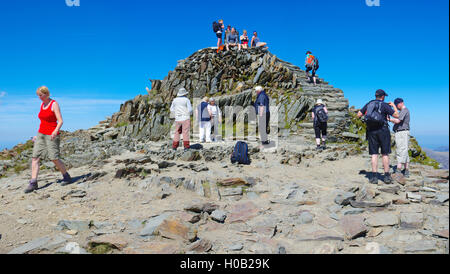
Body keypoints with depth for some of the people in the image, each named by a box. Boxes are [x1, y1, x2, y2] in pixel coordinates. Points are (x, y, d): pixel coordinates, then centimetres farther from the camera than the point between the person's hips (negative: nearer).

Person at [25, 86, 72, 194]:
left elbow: (60, 121, -15)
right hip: (41, 134, 7)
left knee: (54, 158, -9)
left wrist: (56, 131, -32)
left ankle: (67, 177, 9)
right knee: (35, 157, -2)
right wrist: (38, 136, 20)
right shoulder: (42, 105, 14)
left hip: (52, 135, -7)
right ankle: (33, 183, -1)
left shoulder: (54, 104, -8)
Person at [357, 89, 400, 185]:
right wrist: (393, 105, 15)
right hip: (383, 131, -3)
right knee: (385, 154, 4)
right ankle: (387, 177, 7)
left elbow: (358, 115, 11)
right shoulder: (384, 105, -3)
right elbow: (396, 115, 0)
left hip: (371, 131, 3)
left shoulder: (368, 104, 8)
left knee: (374, 154, 4)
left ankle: (374, 177, 2)